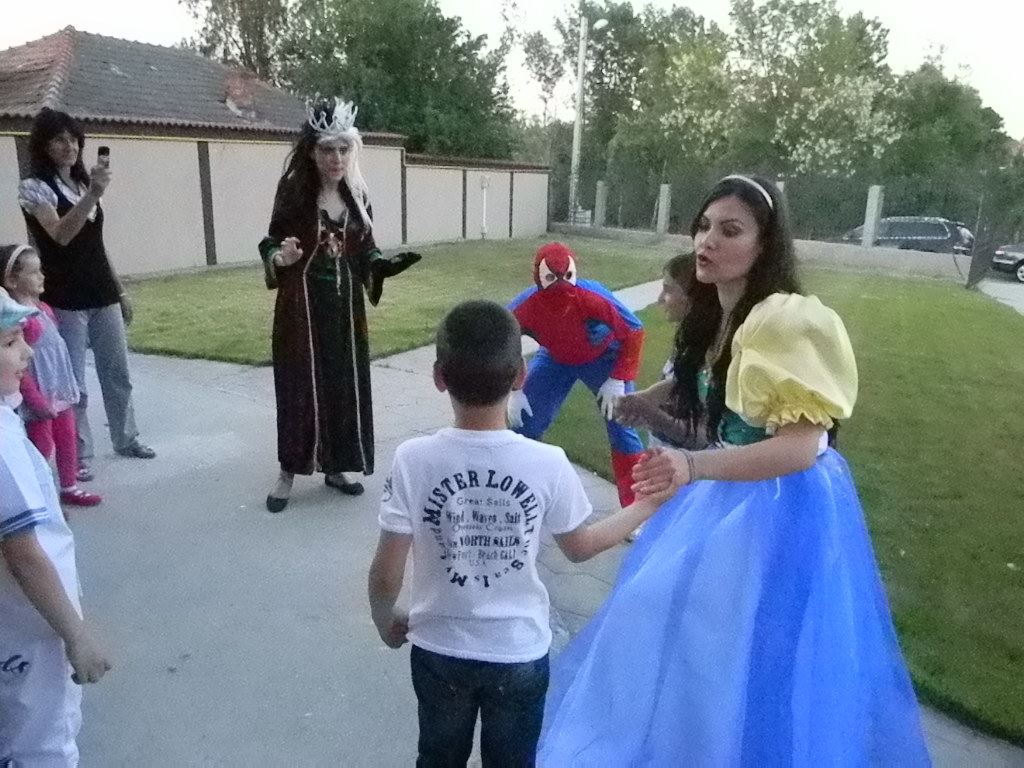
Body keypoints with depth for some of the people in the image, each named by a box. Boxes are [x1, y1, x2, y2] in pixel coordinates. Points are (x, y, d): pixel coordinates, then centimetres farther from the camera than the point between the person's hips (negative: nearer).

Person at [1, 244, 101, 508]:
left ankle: (69, 487, 33)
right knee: (42, 447, 2)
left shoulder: (42, 307, 7)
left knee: (68, 440, 18)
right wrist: (38, 401, -21)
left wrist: (69, 387, 19)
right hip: (38, 397, -9)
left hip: (60, 391, 9)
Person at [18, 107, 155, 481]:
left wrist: (120, 289, 17)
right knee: (72, 382, -3)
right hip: (66, 301, -7)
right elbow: (61, 235, -24)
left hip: (102, 295, 7)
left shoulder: (82, 183, 14)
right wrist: (93, 194, -34)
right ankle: (78, 456, 7)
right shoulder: (34, 188, -7)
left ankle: (126, 439, 26)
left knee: (118, 372, 13)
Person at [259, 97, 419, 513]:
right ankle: (289, 471, 16)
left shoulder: (357, 196, 4)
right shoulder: (294, 191, -8)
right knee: (299, 386, 0)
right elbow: (271, 244, -6)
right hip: (301, 306, -4)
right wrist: (281, 258, -27)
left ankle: (335, 466, 23)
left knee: (344, 384, 8)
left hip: (345, 307, 4)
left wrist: (388, 264, -9)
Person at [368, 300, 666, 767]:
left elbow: (386, 575, -15)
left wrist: (385, 620, 7)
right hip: (519, 654, 0)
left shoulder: (414, 459, -22)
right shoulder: (548, 464, -20)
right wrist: (645, 506, 12)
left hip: (438, 650, 0)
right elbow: (580, 547, -2)